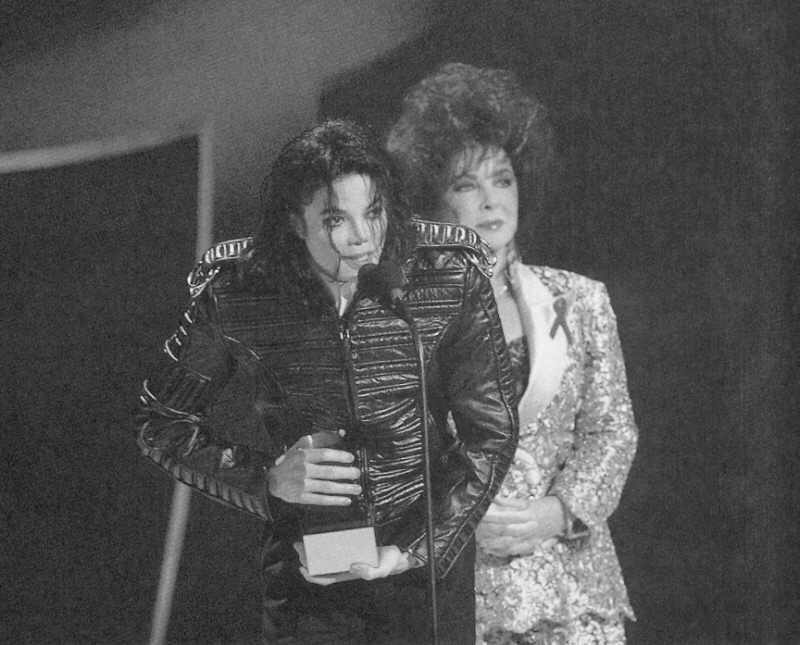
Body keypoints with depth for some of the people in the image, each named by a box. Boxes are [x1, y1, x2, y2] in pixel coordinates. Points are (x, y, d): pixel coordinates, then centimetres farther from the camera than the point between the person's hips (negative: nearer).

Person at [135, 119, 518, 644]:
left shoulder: (452, 280, -12)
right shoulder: (233, 296, -13)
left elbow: (491, 435, -6)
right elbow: (161, 425, -2)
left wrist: (411, 551, -14)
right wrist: (267, 478, -17)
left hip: (428, 557, 1)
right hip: (304, 566, -1)